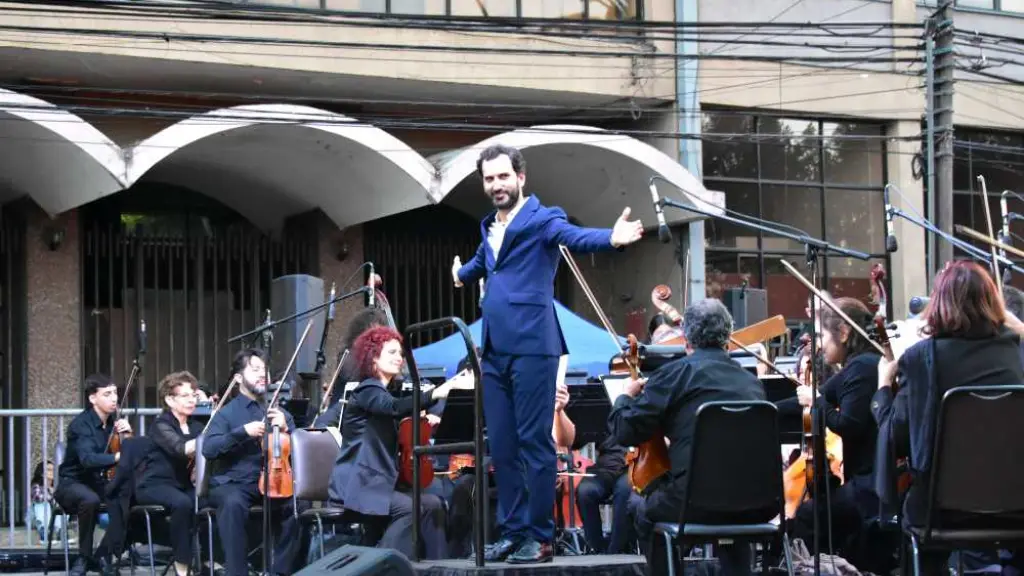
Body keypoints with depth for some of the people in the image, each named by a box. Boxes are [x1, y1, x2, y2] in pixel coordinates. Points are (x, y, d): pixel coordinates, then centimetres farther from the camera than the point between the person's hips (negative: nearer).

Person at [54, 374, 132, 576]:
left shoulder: (114, 422, 4)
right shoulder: (81, 424, -17)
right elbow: (87, 459, -33)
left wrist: (126, 433, -13)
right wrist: (117, 457, -46)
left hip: (101, 482, 5)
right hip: (73, 483, -5)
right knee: (90, 499, -39)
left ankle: (103, 554, -11)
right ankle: (84, 557, -18)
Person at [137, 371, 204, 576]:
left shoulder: (196, 426, 11)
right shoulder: (161, 425, -10)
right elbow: (182, 449, -30)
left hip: (183, 485, 6)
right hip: (155, 485, -6)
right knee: (182, 503, -37)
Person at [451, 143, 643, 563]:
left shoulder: (542, 219, -3)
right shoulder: (490, 227, 18)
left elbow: (575, 237, -24)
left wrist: (611, 239, -45)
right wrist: (462, 274, 62)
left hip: (531, 346, -7)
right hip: (495, 351, 7)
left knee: (534, 443, -6)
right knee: (501, 447, 9)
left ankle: (540, 536, 0)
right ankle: (512, 531, 16)